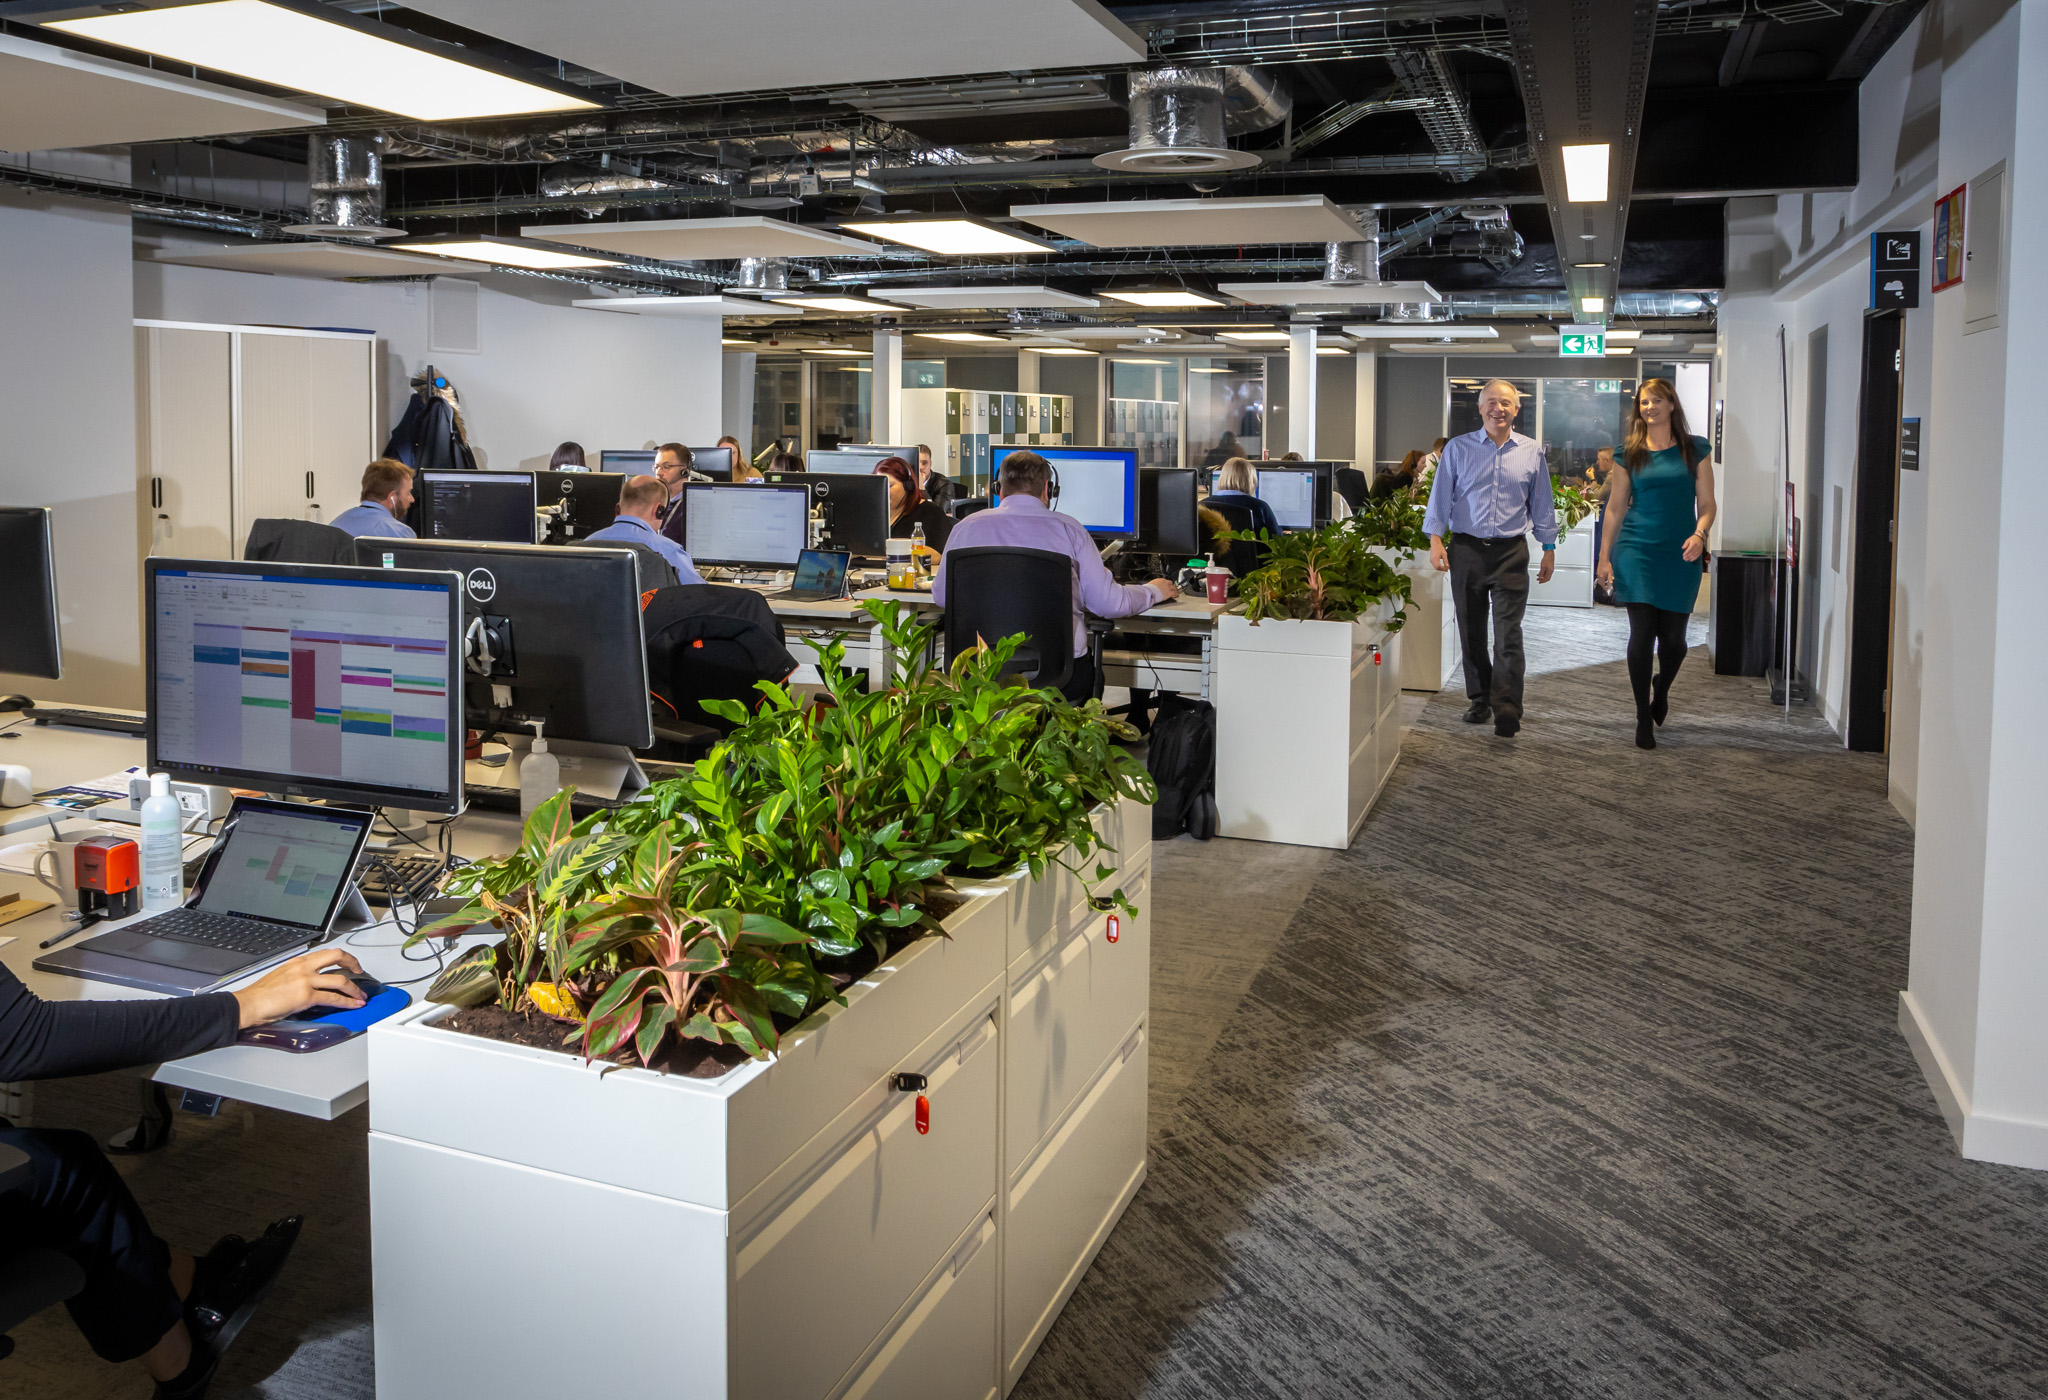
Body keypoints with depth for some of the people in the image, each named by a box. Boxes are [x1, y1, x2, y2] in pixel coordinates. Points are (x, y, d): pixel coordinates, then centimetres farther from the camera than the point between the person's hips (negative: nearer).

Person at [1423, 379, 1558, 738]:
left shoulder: (1532, 452, 8)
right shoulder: (1458, 448, 5)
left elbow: (1542, 504, 13)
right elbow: (1441, 496, 4)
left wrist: (1549, 549, 11)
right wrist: (1435, 539, -6)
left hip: (1511, 553, -1)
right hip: (1466, 550, 1)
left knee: (1508, 635, -8)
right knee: (1471, 632, 8)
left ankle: (1506, 712, -9)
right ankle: (1480, 699, 23)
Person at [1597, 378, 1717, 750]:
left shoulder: (1695, 449, 5)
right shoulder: (1630, 452, 6)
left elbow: (1707, 503, 4)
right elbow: (1616, 507, 8)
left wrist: (1699, 534, -16)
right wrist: (1604, 557, 4)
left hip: (1680, 555, 0)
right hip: (1637, 552, 0)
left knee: (1673, 637, 4)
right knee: (1642, 633, -6)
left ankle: (1661, 691, 36)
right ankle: (1644, 717, 6)